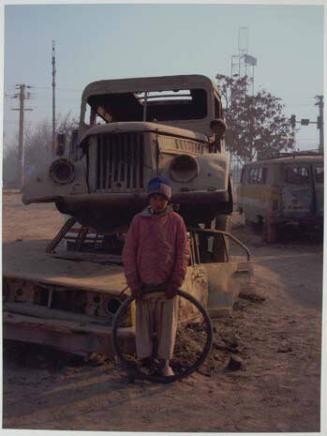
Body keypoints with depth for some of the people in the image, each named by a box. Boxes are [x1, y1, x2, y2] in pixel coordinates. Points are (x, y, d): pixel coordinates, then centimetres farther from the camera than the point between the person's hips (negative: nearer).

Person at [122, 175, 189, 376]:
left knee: (167, 323, 6)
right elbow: (129, 253, 1)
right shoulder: (139, 220, 0)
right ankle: (144, 360, 22)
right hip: (144, 284, 1)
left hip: (167, 284, 0)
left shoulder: (176, 220, -1)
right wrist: (133, 283, -4)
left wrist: (176, 282, -6)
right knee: (144, 323, 7)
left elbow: (183, 253, 0)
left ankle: (165, 362, 20)